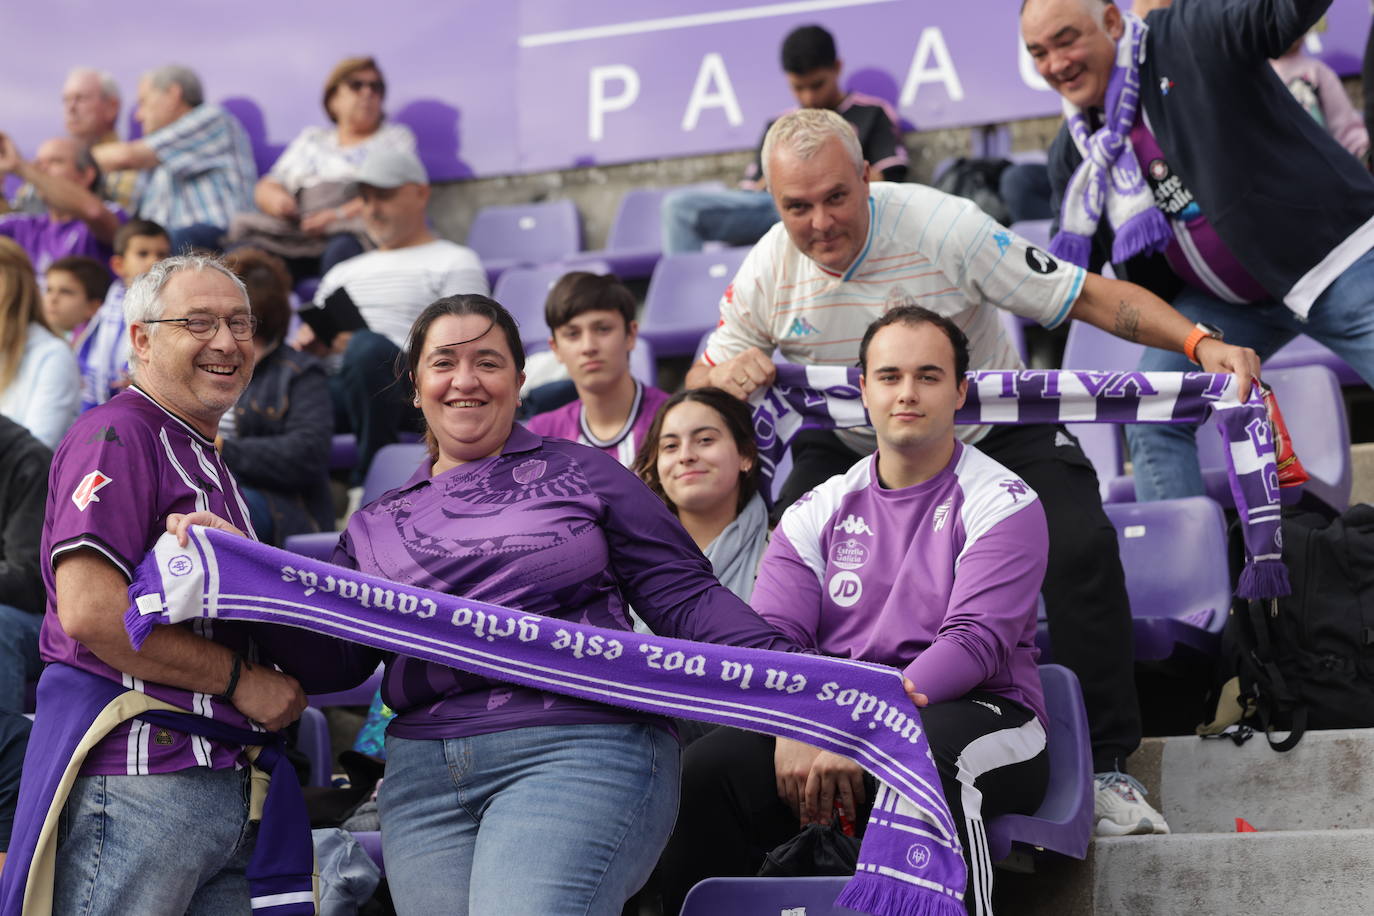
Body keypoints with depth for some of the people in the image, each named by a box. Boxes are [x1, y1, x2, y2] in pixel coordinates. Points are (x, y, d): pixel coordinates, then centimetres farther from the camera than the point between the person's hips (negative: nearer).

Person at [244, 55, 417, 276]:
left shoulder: (396, 137, 20)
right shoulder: (310, 139, 30)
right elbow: (265, 188, 26)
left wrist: (339, 215, -12)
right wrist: (277, 200, -1)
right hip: (294, 237, 3)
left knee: (342, 249, -41)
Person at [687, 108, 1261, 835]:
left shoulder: (943, 227, -26)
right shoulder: (766, 273, -14)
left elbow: (1091, 297, -25)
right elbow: (697, 384, 0)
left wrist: (1201, 343, -38)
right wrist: (724, 377, -27)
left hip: (993, 430, -3)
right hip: (851, 449, 3)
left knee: (1080, 549, -25)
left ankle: (1106, 766, -12)